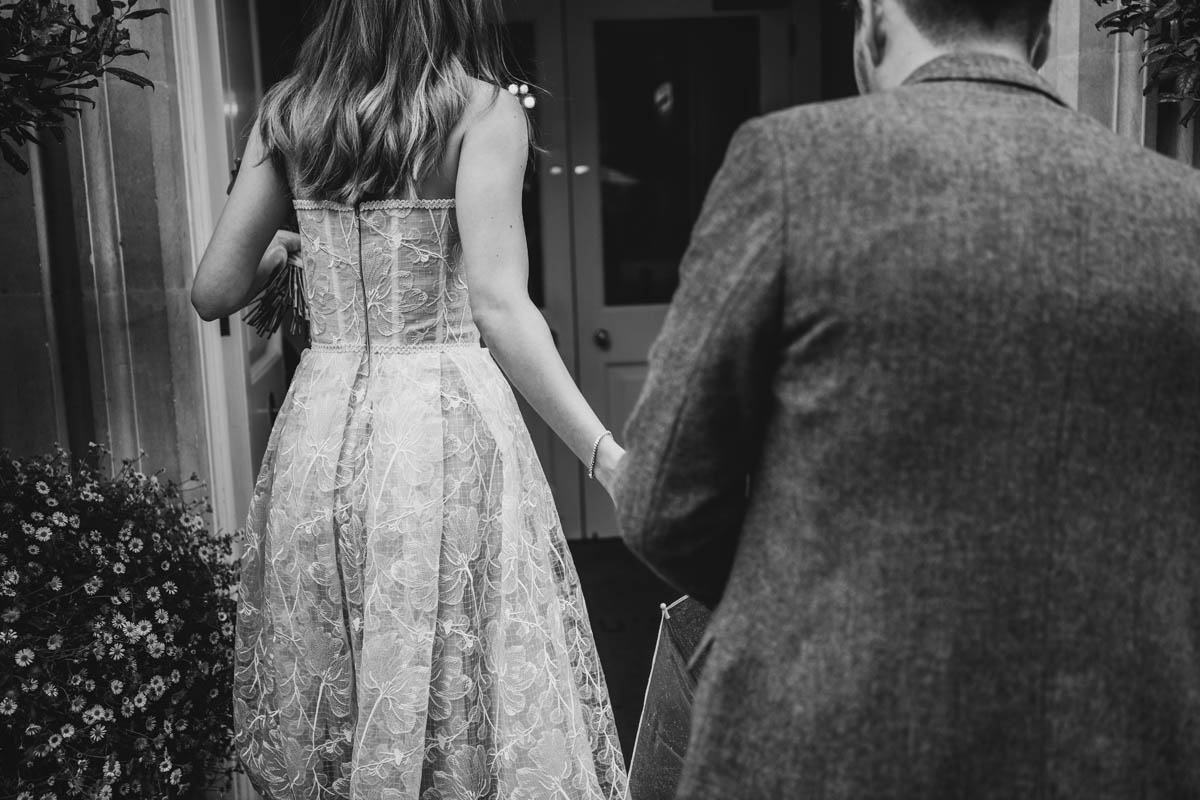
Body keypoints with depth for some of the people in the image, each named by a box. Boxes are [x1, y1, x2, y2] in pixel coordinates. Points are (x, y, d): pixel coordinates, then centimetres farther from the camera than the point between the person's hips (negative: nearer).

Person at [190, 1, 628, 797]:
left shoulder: (287, 113, 6)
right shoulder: (482, 110, -7)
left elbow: (214, 291, 9)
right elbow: (498, 306, -17)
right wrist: (611, 458, -16)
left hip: (319, 425, 5)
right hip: (444, 427, -5)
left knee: (334, 723, 17)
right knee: (472, 707, 8)